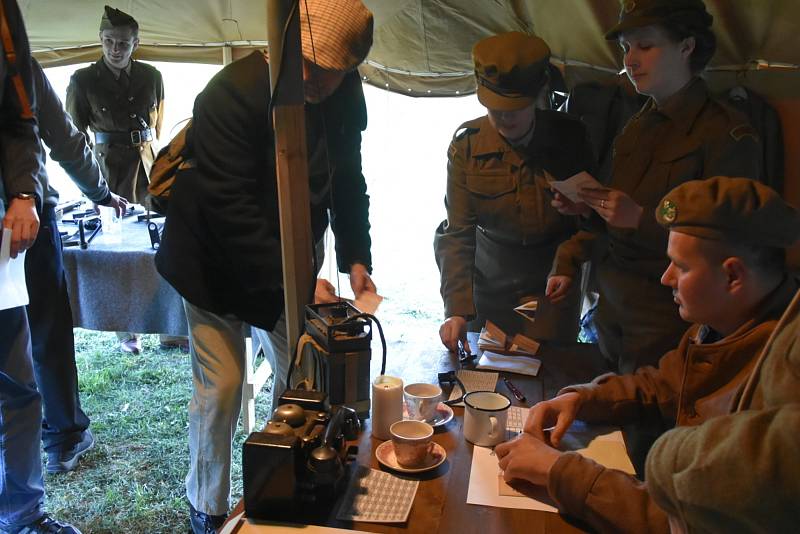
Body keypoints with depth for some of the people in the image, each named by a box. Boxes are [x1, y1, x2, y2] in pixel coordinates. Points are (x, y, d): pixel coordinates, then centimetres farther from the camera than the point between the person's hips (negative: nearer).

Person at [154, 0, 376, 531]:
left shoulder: (347, 98, -7)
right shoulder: (233, 92, -26)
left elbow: (347, 182, 5)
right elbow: (231, 208, -31)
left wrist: (356, 258, -6)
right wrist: (292, 285, -34)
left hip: (289, 264, 6)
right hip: (217, 262, -5)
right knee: (221, 388, -2)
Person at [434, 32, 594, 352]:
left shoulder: (570, 137, -13)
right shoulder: (467, 142, -13)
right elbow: (457, 233, -17)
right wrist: (457, 309, -25)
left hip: (552, 289, 0)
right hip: (489, 284, 1)